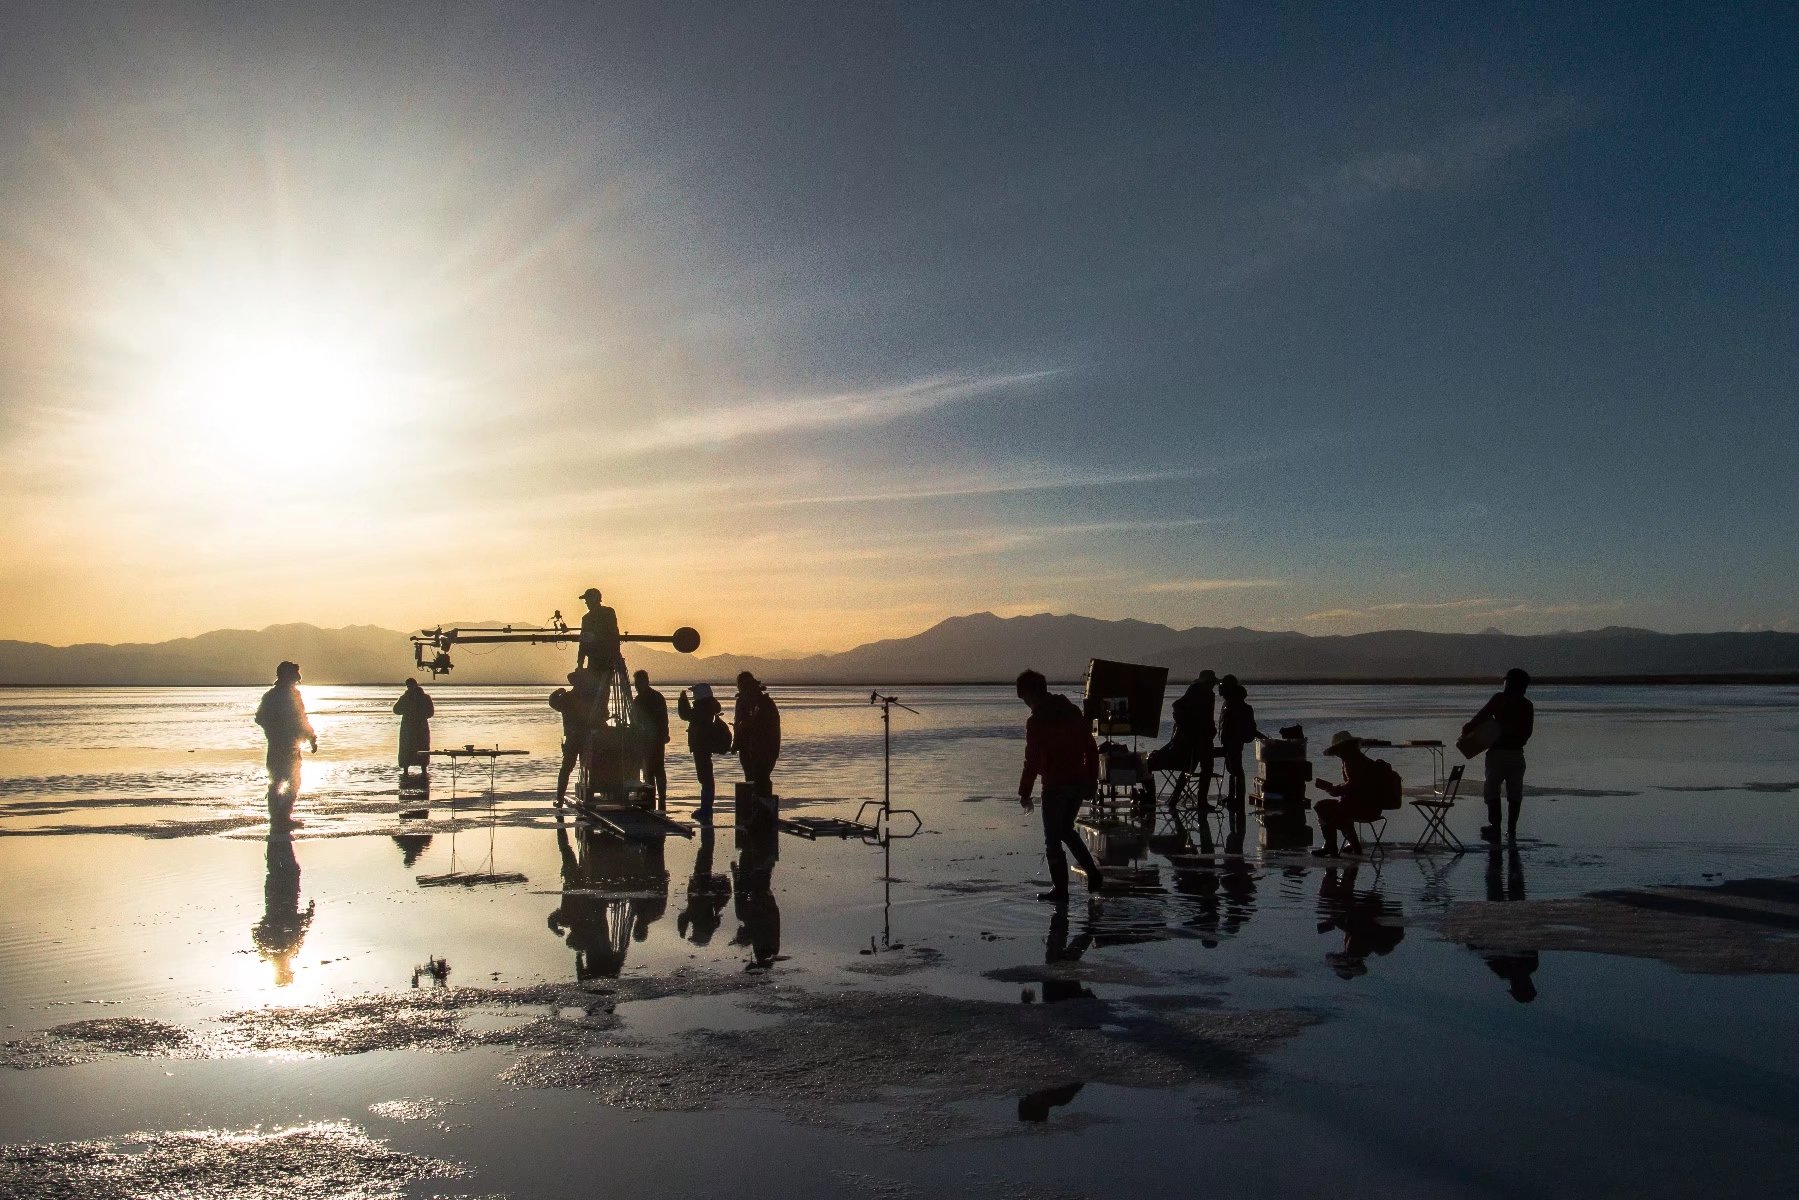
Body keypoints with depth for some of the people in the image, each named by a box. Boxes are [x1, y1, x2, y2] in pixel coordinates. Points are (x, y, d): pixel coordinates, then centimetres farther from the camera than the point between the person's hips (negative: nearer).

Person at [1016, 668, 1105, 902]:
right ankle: (1093, 875, 17)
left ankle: (1060, 890, 8)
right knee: (1066, 830, 24)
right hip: (1079, 783, 7)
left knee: (1053, 840, 5)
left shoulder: (1037, 721, -14)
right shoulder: (1072, 711, 7)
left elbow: (1032, 761, -16)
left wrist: (1025, 793, -8)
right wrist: (1092, 781, 18)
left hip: (1055, 786, -7)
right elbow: (1091, 749, 11)